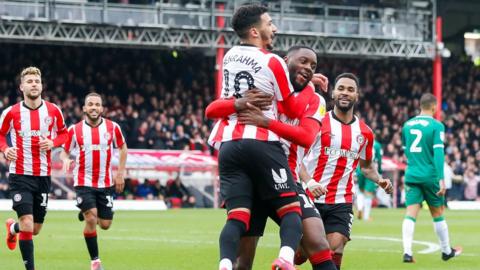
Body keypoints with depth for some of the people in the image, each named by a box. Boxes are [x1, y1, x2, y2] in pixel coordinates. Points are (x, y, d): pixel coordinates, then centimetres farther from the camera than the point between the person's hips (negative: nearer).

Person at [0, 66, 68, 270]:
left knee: (35, 229, 12)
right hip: (20, 175, -3)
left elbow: (63, 133, 14)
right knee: (27, 224, -16)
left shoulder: (53, 111, 0)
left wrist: (52, 143, -8)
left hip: (43, 175, 3)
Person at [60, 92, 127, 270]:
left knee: (105, 225, 4)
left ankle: (86, 214, 39)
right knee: (91, 219, -17)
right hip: (83, 182, -2)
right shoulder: (74, 130, -4)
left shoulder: (112, 127, -2)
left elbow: (123, 148, 12)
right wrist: (66, 160, -19)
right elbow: (64, 151, 5)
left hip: (106, 182, 2)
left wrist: (120, 173, 6)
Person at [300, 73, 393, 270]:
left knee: (335, 250, -14)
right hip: (310, 197, -2)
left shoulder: (364, 132, 10)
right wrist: (308, 182, -24)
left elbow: (367, 166, 24)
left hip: (341, 202, 3)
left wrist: (380, 180, 2)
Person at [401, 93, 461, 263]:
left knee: (410, 215, -3)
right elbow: (438, 153, -17)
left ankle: (407, 252, -18)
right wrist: (441, 179, -19)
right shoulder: (436, 126, -8)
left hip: (411, 176, 3)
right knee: (438, 215, 11)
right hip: (430, 176, -3)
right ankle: (446, 252, 25)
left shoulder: (407, 125, 8)